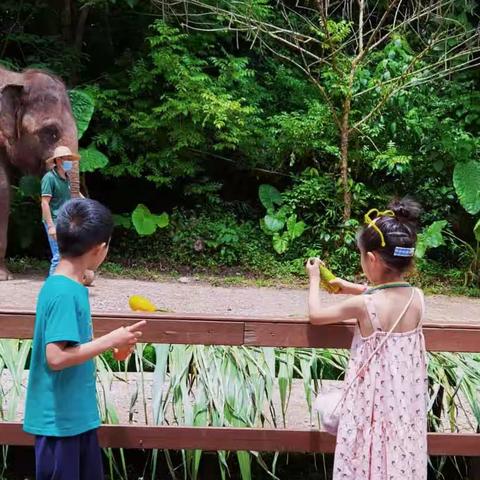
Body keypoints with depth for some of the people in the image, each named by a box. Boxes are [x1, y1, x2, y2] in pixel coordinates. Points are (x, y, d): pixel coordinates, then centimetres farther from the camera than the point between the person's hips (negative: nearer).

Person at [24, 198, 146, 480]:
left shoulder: (68, 287, 5)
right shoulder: (64, 293, -23)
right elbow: (56, 357, -27)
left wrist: (112, 342, 10)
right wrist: (111, 340, -21)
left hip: (78, 414, 9)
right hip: (59, 419, -9)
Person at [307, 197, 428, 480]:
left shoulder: (363, 305, -21)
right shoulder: (417, 297, -7)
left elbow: (315, 315, -5)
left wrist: (314, 279, 11)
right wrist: (348, 286, 23)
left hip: (375, 399, -5)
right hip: (406, 400, 5)